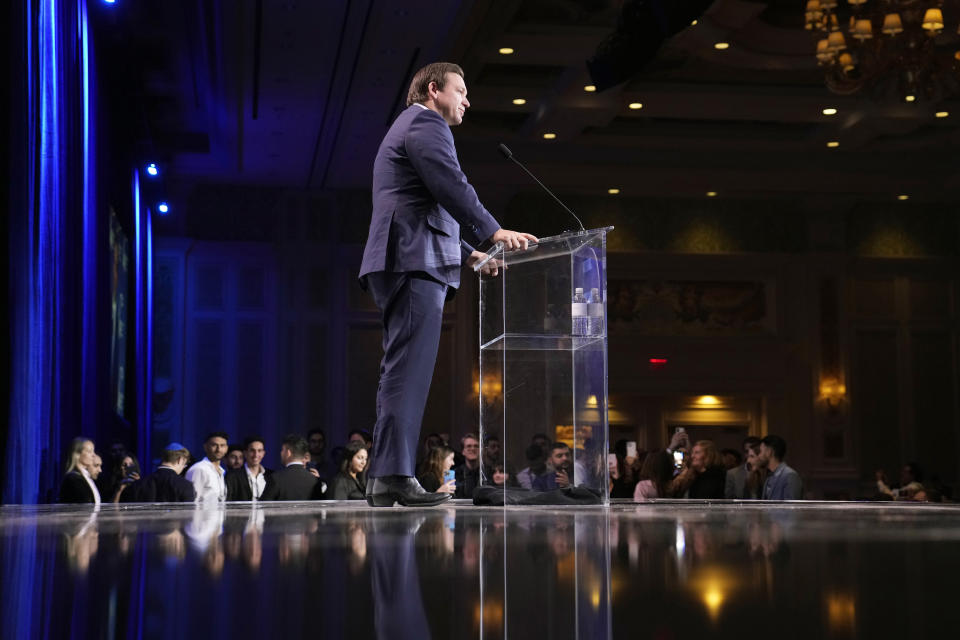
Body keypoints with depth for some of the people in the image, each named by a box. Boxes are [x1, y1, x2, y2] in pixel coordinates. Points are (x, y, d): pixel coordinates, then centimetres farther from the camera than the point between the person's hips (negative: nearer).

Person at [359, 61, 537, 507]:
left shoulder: (408, 128, 33)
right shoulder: (425, 123, 0)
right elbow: (451, 187, -14)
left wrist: (469, 253, 26)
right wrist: (493, 232, -11)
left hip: (400, 263, 11)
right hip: (415, 262, -11)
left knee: (402, 372, 6)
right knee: (409, 369, -15)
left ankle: (384, 479, 4)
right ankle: (395, 475, -19)